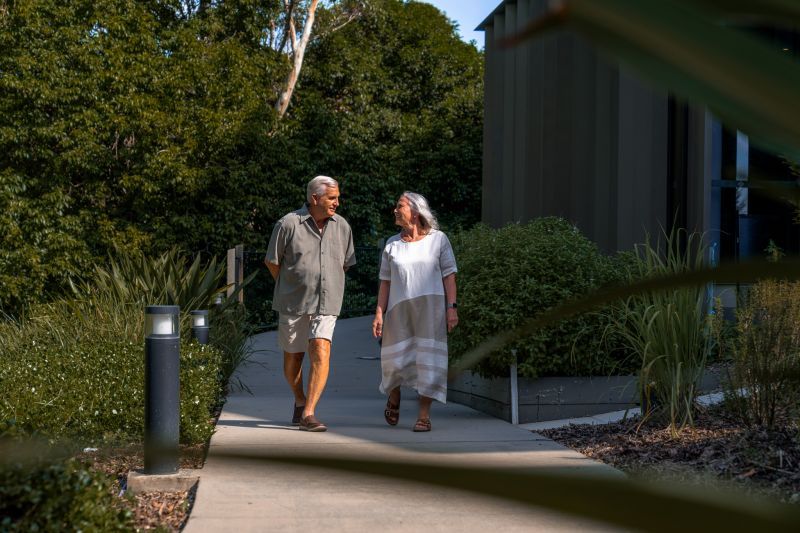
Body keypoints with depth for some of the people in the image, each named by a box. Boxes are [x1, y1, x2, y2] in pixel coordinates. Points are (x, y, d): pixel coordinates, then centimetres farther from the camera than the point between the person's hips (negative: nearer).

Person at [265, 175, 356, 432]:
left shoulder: (341, 226, 5)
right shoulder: (288, 224, -8)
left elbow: (345, 263, 18)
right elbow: (272, 262, 2)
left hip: (326, 303, 1)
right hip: (293, 302, -1)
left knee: (321, 352, -17)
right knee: (293, 356, 12)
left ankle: (308, 414, -18)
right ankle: (300, 401, 38)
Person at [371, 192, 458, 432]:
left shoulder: (438, 239, 4)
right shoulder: (392, 245, 11)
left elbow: (449, 276, 3)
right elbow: (385, 282, 11)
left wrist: (451, 307, -6)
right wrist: (379, 313, 2)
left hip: (430, 306, -2)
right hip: (399, 309, 2)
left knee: (428, 360, -5)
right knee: (396, 361, 1)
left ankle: (424, 416, 0)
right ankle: (393, 397, 32)